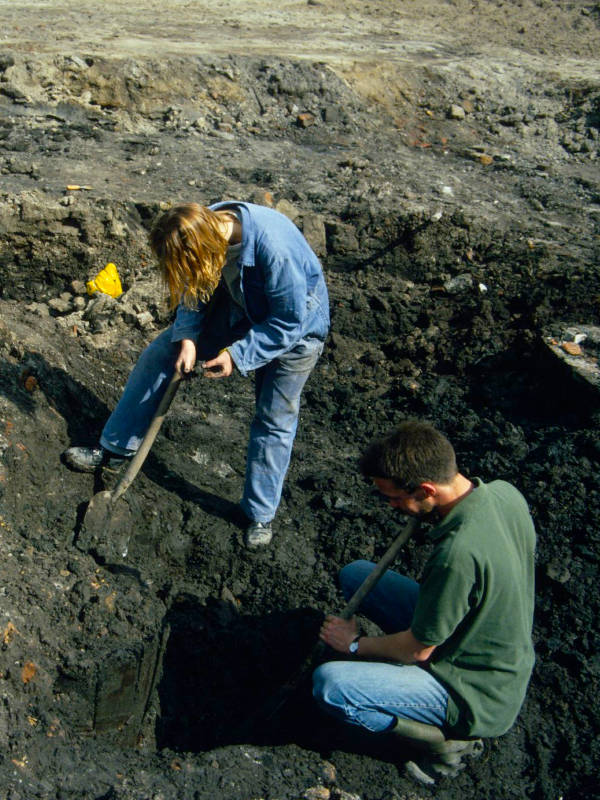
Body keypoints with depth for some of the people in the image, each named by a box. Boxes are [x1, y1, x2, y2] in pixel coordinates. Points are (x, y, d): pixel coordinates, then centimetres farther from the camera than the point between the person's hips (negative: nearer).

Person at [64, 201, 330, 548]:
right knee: (159, 354, 2)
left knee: (275, 420, 1)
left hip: (294, 328, -6)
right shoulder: (206, 225, -20)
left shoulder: (276, 249, -39)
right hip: (237, 310, 6)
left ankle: (261, 515, 20)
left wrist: (238, 355, -28)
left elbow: (288, 323, -28)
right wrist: (187, 338, -17)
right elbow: (195, 290, -4)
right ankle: (115, 448, 15)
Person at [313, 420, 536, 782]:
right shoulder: (504, 492, -12)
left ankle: (451, 739, -2)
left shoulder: (457, 554, -37)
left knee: (329, 684, -22)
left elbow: (418, 649, -21)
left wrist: (356, 643, -4)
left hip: (476, 695, -8)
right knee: (355, 574, 8)